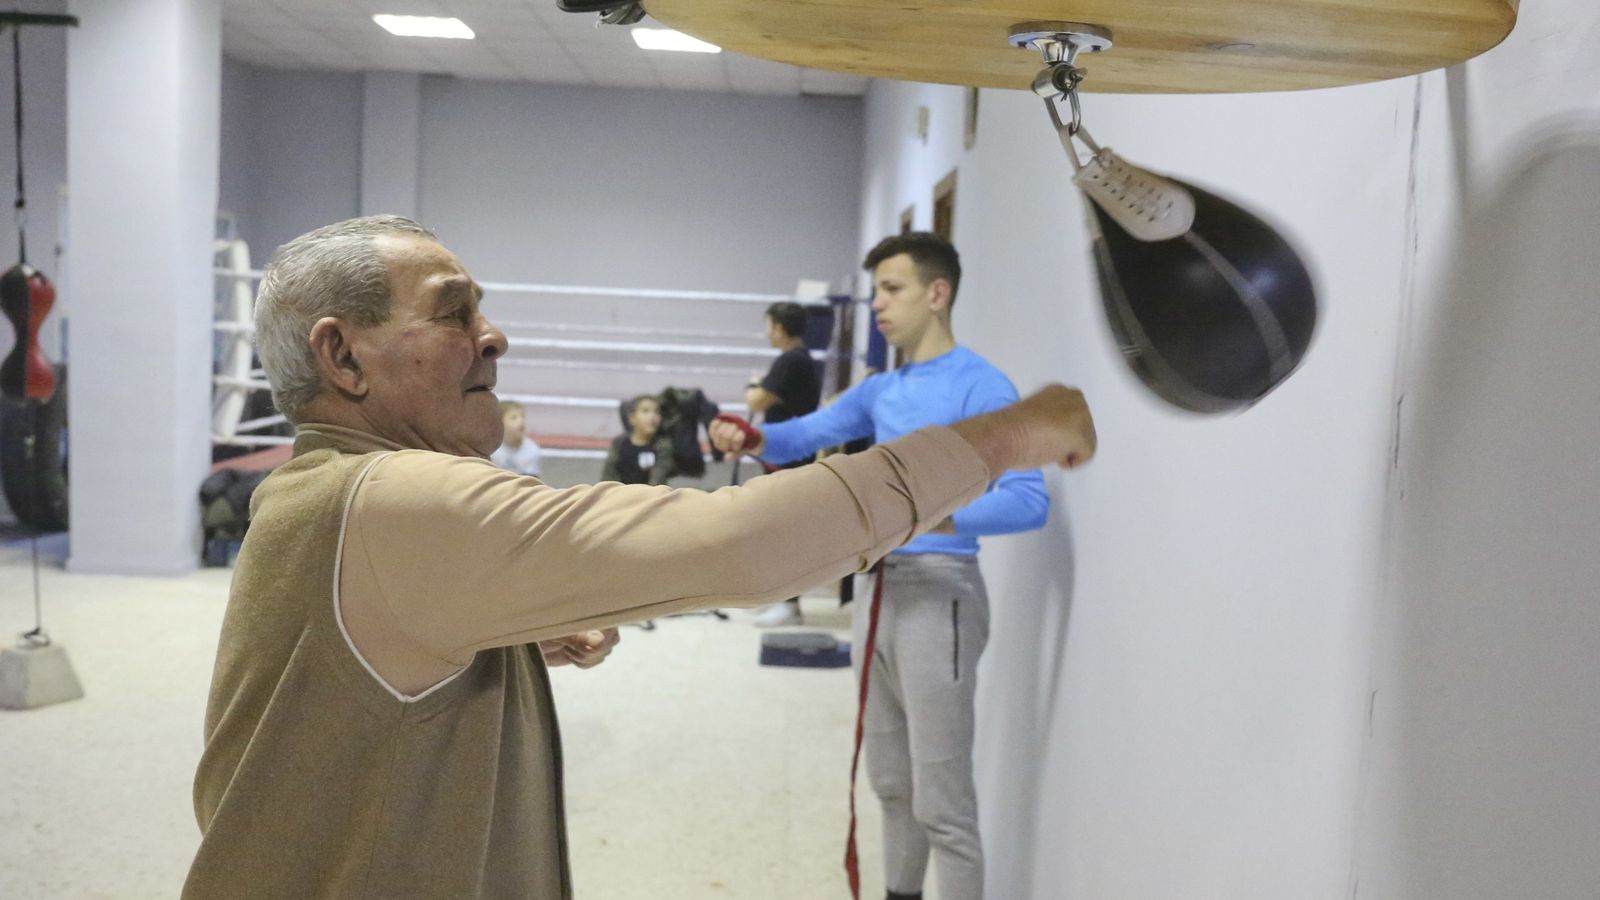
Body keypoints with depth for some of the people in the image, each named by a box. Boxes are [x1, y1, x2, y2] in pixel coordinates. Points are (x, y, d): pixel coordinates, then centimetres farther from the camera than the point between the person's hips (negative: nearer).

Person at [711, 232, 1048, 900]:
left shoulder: (981, 387, -12)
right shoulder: (880, 390, 14)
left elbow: (1029, 500, -21)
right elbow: (806, 435, 4)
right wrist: (752, 439, -18)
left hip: (938, 594, -8)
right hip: (876, 591, 8)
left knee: (941, 801, -2)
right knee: (892, 784, 20)